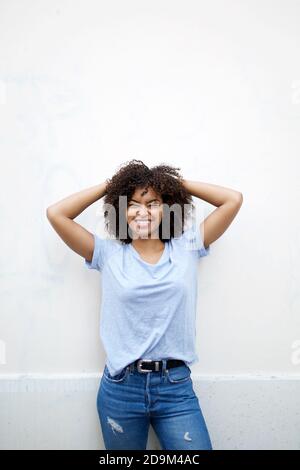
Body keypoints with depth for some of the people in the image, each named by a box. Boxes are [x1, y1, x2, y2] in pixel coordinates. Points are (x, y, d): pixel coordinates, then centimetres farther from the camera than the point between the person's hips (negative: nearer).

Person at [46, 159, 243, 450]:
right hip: (120, 387, 1)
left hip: (176, 386, 0)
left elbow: (233, 200, 0)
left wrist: (178, 183, 4)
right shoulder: (109, 254, -1)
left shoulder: (187, 248, 1)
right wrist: (109, 186, 0)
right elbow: (55, 214, -6)